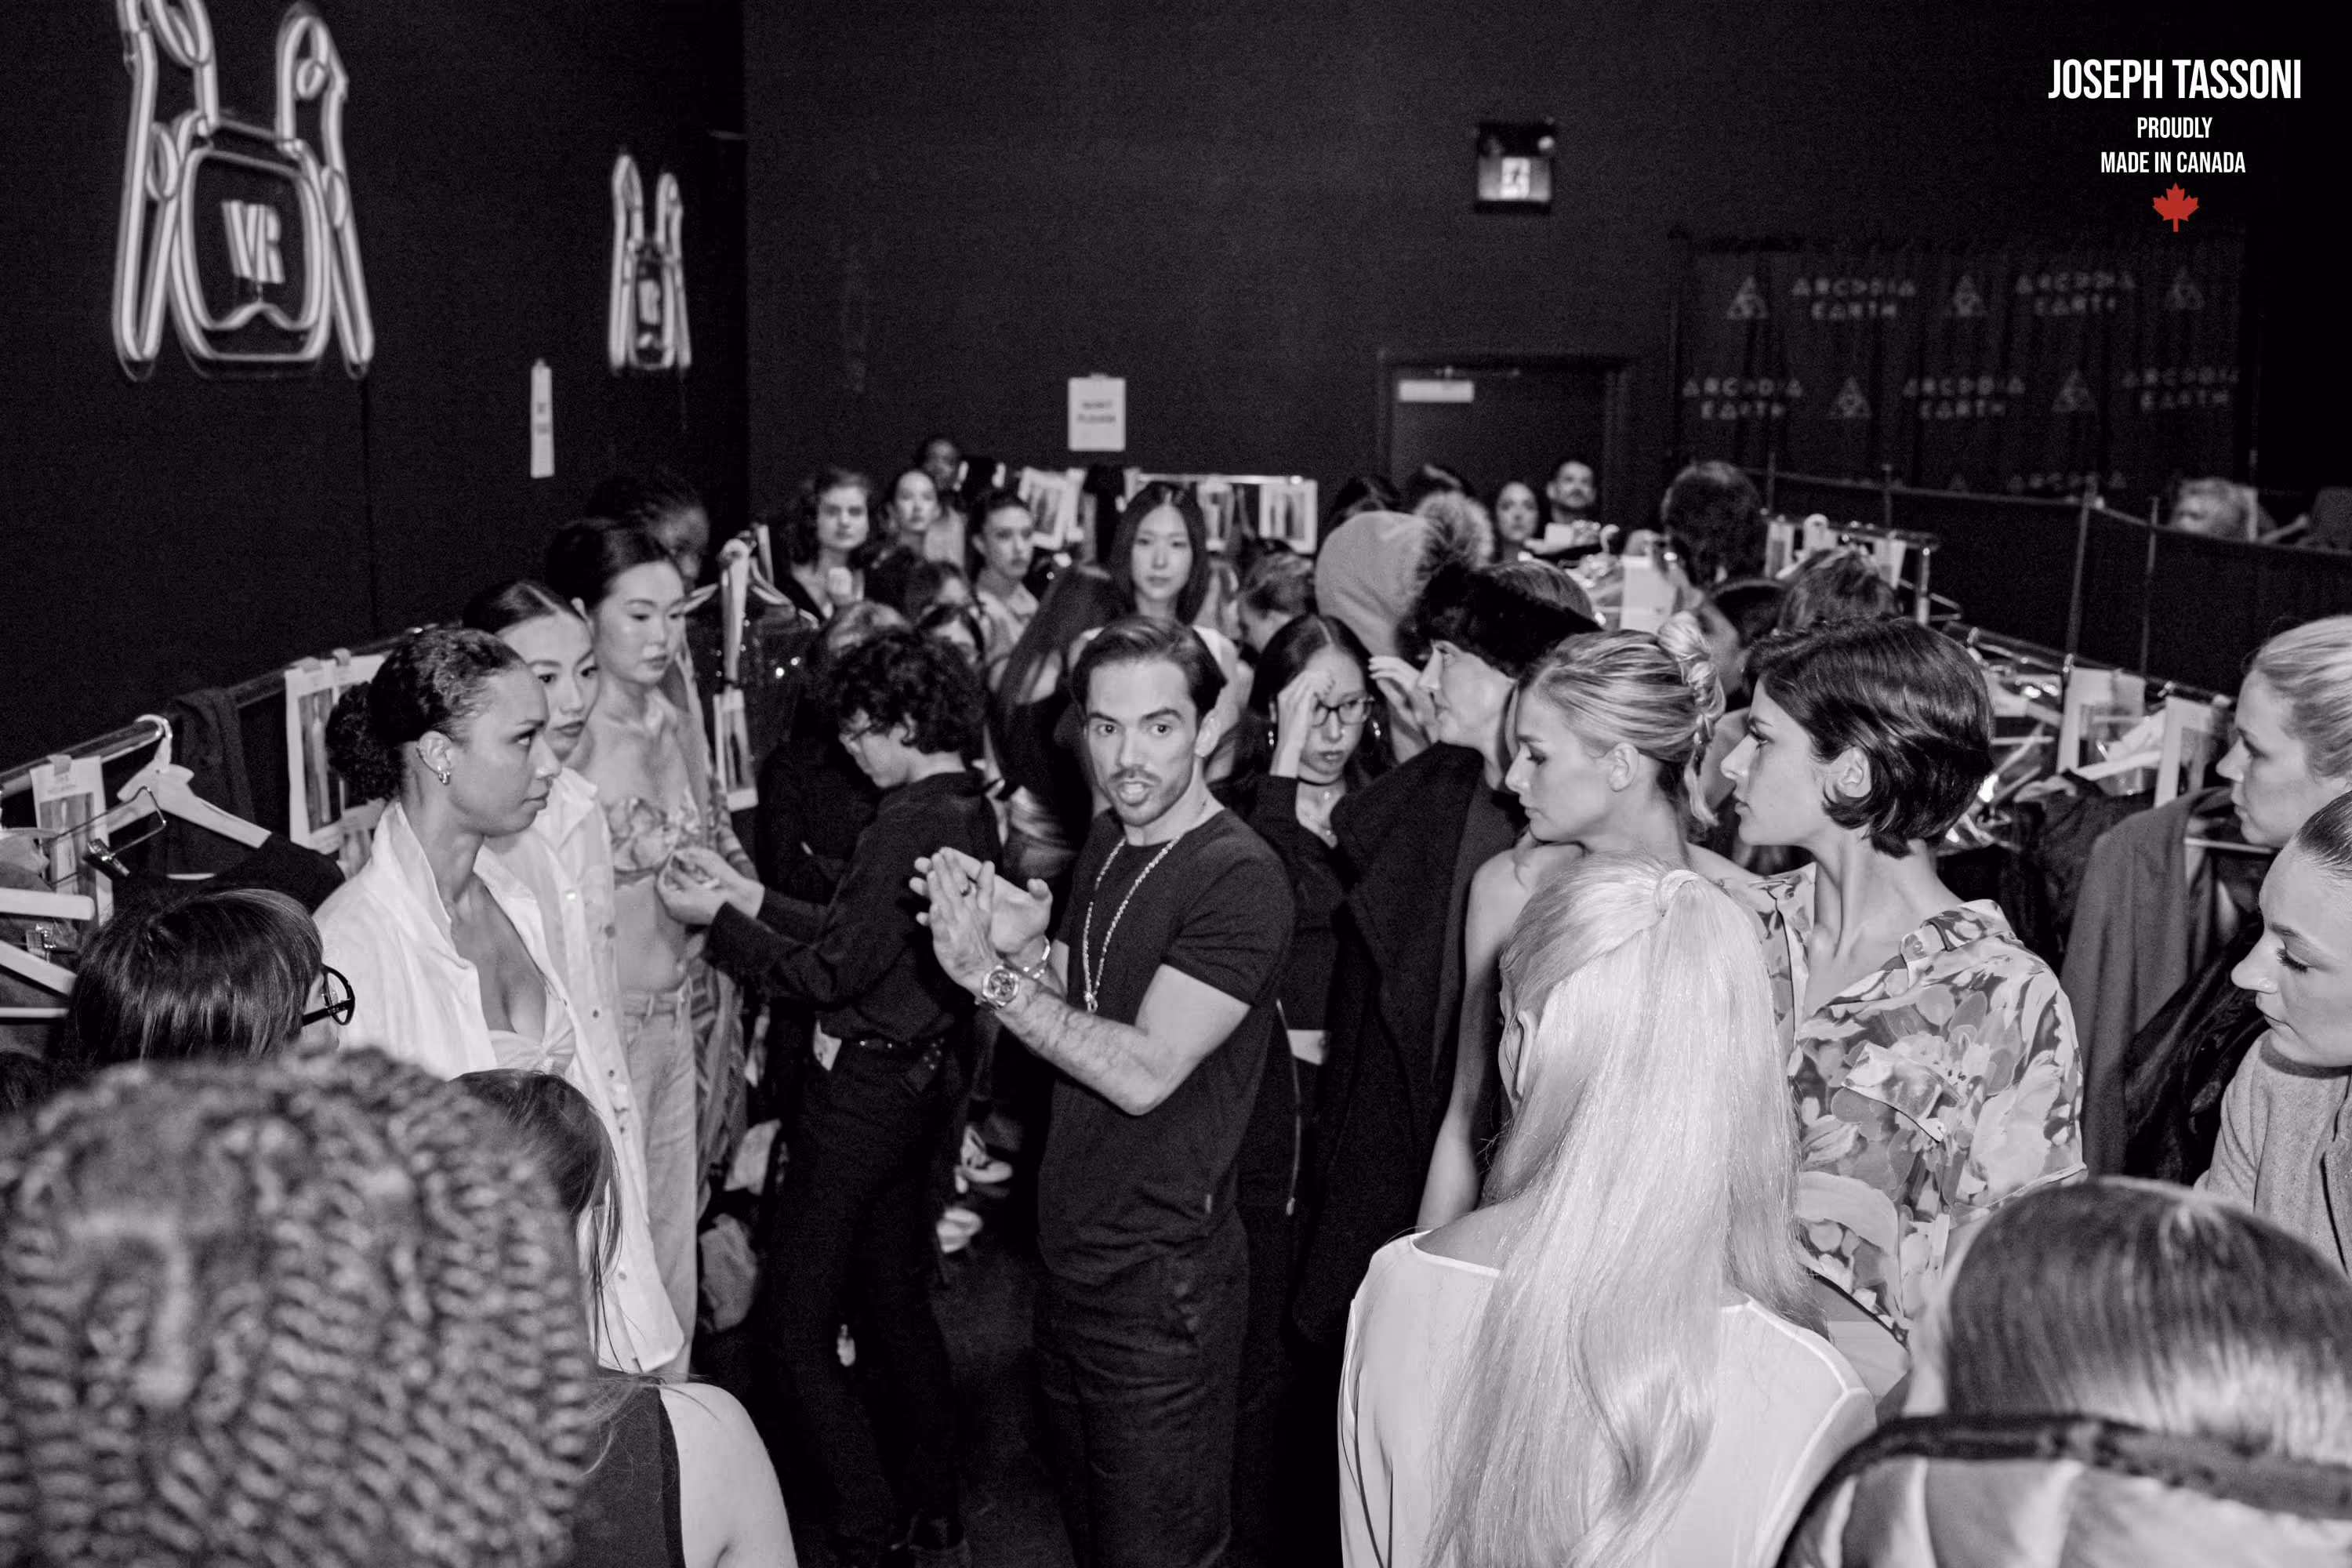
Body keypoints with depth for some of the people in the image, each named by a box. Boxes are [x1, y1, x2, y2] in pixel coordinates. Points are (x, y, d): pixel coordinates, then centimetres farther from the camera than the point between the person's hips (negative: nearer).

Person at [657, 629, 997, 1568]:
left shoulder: (911, 824, -24)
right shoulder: (971, 813, 5)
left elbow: (833, 972, -19)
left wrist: (718, 920, -9)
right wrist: (751, 897, 7)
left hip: (866, 1092, -10)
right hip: (926, 1077, 10)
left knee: (796, 1326, 3)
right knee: (899, 1303, 21)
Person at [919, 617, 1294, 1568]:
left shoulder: (1241, 879, -21)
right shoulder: (1107, 842, 5)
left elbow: (1144, 1071, -26)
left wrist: (989, 974, -22)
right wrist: (1025, 948, -7)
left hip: (1162, 1278, -8)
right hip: (1071, 1254, 8)